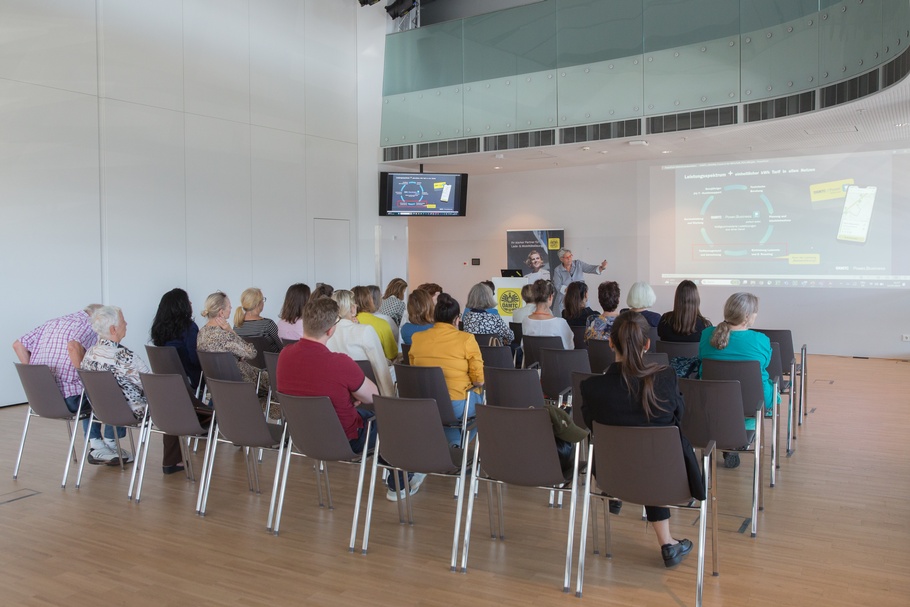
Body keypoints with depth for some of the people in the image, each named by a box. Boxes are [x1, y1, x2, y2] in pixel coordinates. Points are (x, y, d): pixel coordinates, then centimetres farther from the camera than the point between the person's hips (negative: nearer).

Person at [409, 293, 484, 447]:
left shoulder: (417, 338, -2)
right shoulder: (466, 339, -13)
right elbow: (479, 380, -10)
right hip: (456, 406, -4)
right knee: (479, 399, 27)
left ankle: (452, 443, 33)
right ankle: (457, 445, 35)